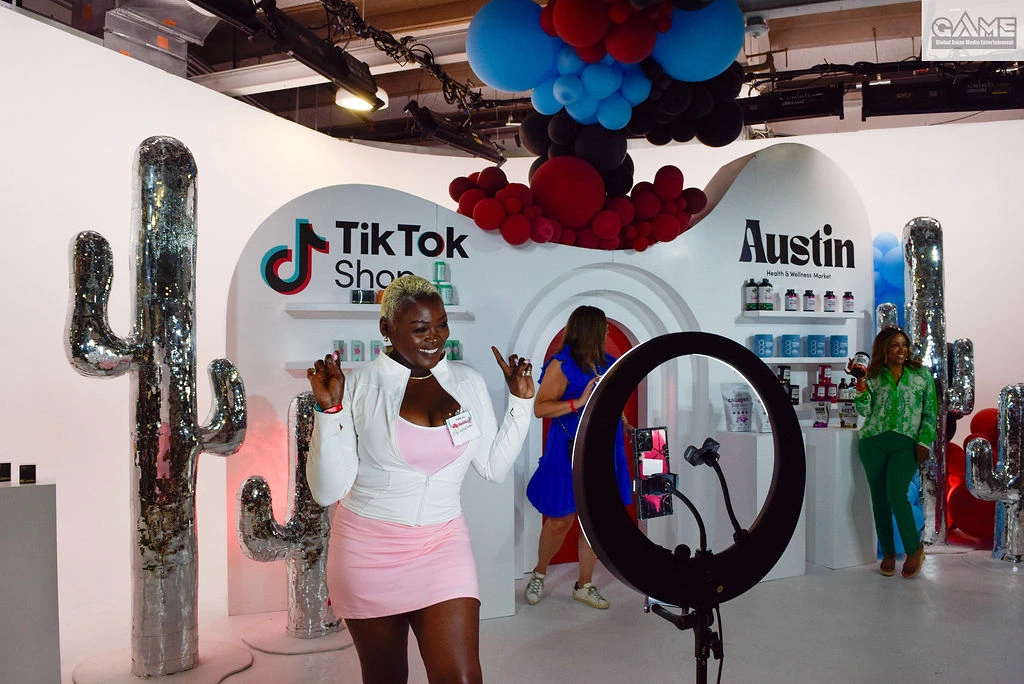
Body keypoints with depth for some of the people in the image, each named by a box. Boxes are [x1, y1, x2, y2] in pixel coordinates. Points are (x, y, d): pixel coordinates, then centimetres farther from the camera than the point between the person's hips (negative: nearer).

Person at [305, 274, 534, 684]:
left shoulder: (467, 381, 1)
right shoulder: (357, 386, -10)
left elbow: (494, 467, 7)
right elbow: (327, 491, -12)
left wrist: (521, 400, 1)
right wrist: (329, 409, -22)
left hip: (443, 546, 2)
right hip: (368, 550, -1)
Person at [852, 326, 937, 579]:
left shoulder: (922, 375, 8)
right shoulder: (874, 376, 9)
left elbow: (930, 412, 7)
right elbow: (865, 411, 3)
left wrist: (924, 441, -3)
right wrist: (862, 391, -13)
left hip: (906, 443, -2)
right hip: (873, 442, 2)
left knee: (896, 494, -17)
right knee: (879, 498, 5)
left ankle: (915, 549, 3)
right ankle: (888, 553, 19)